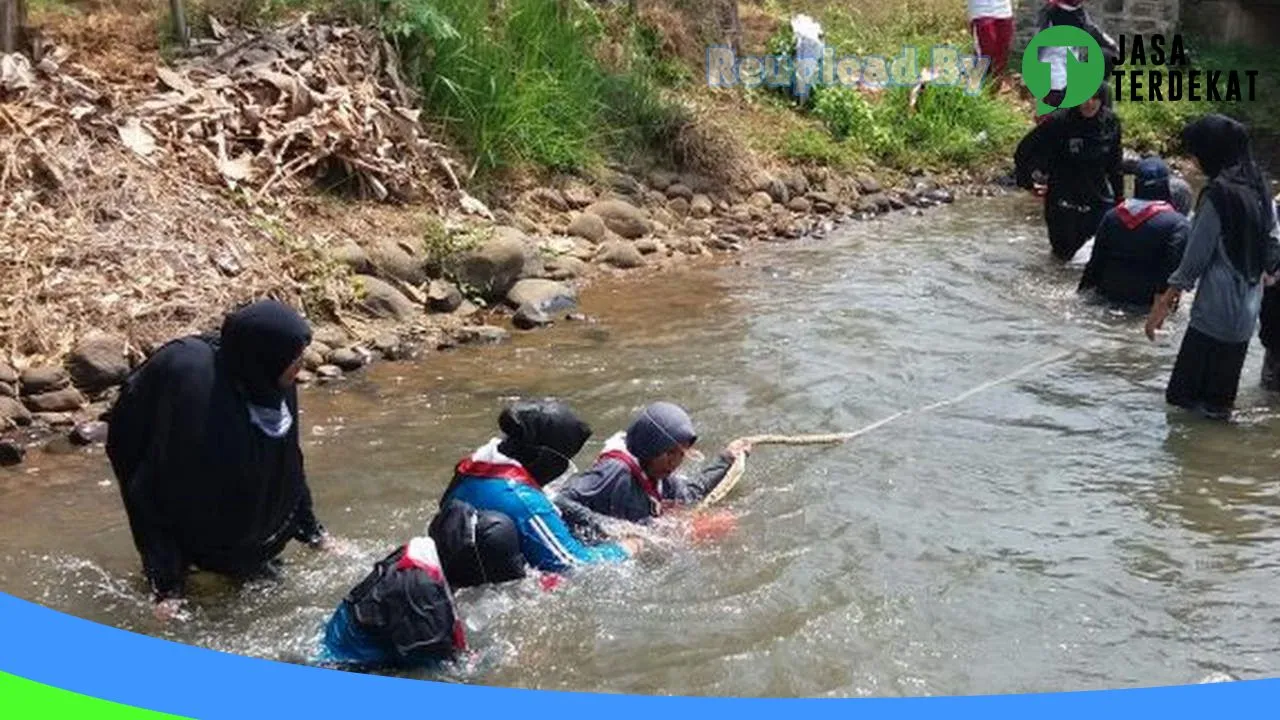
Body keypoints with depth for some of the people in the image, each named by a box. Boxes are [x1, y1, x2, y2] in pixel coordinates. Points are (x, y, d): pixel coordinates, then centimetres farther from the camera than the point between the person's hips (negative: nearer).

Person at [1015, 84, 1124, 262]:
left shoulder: (1110, 122, -6)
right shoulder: (1059, 122, -20)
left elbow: (1115, 163, 6)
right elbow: (1025, 150, -11)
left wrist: (1119, 196, 9)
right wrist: (1028, 181, -12)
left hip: (1098, 194, 3)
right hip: (1064, 198, -3)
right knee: (1064, 252, 9)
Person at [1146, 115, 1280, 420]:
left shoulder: (1218, 195, -14)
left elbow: (1195, 259, -13)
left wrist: (1165, 300, -7)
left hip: (1215, 312, -9)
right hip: (1248, 311, 9)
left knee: (1185, 397, -4)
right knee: (1219, 402, 14)